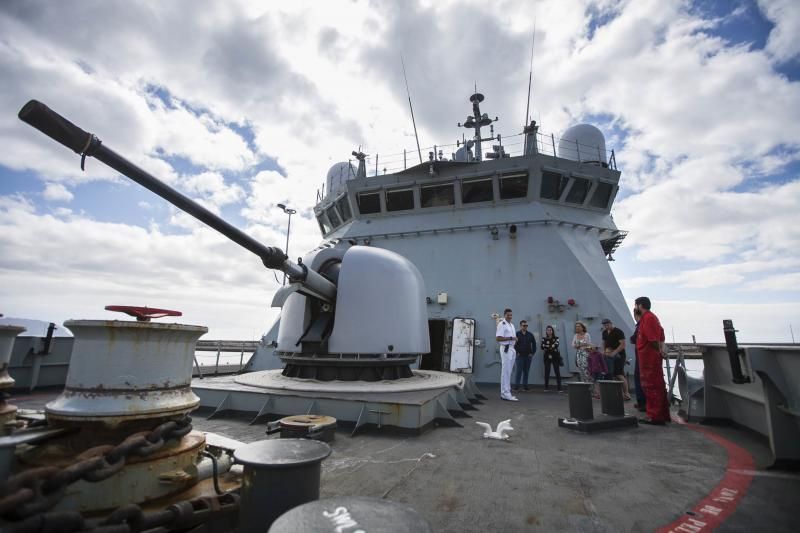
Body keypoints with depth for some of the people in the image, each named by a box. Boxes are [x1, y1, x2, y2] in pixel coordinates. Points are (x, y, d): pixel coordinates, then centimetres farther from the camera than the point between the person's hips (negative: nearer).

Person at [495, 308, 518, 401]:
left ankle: (505, 393, 19)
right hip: (506, 348, -9)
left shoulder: (512, 324, 19)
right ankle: (505, 394, -6)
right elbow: (498, 338, -19)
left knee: (508, 372, 12)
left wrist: (515, 339, 5)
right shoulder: (502, 324, -11)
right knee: (505, 372, -8)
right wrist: (511, 338, -20)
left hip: (512, 349, 9)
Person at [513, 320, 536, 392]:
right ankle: (516, 385, -2)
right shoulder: (516, 334, -2)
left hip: (528, 356, 4)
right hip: (519, 356, -3)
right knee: (518, 371, -6)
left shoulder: (530, 335, 9)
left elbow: (534, 344, 14)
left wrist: (532, 353, 6)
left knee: (526, 371, 7)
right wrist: (516, 352, -6)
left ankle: (525, 386, 14)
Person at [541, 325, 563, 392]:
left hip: (555, 357, 0)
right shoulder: (544, 339, 8)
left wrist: (547, 348, -9)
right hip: (547, 357, 1)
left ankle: (559, 388, -1)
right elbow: (542, 347, -6)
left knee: (557, 372, -4)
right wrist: (552, 347, -11)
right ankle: (546, 388, 6)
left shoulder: (556, 338, 6)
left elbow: (556, 345, -12)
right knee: (547, 372, 0)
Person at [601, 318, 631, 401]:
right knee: (613, 375, 7)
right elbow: (604, 343, 23)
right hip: (609, 356, 7)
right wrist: (604, 351, 5)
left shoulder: (618, 332, -11)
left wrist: (614, 352, -23)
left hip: (619, 356, -7)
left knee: (619, 375, -12)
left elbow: (623, 344, -19)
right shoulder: (605, 332, 11)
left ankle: (626, 394, -3)